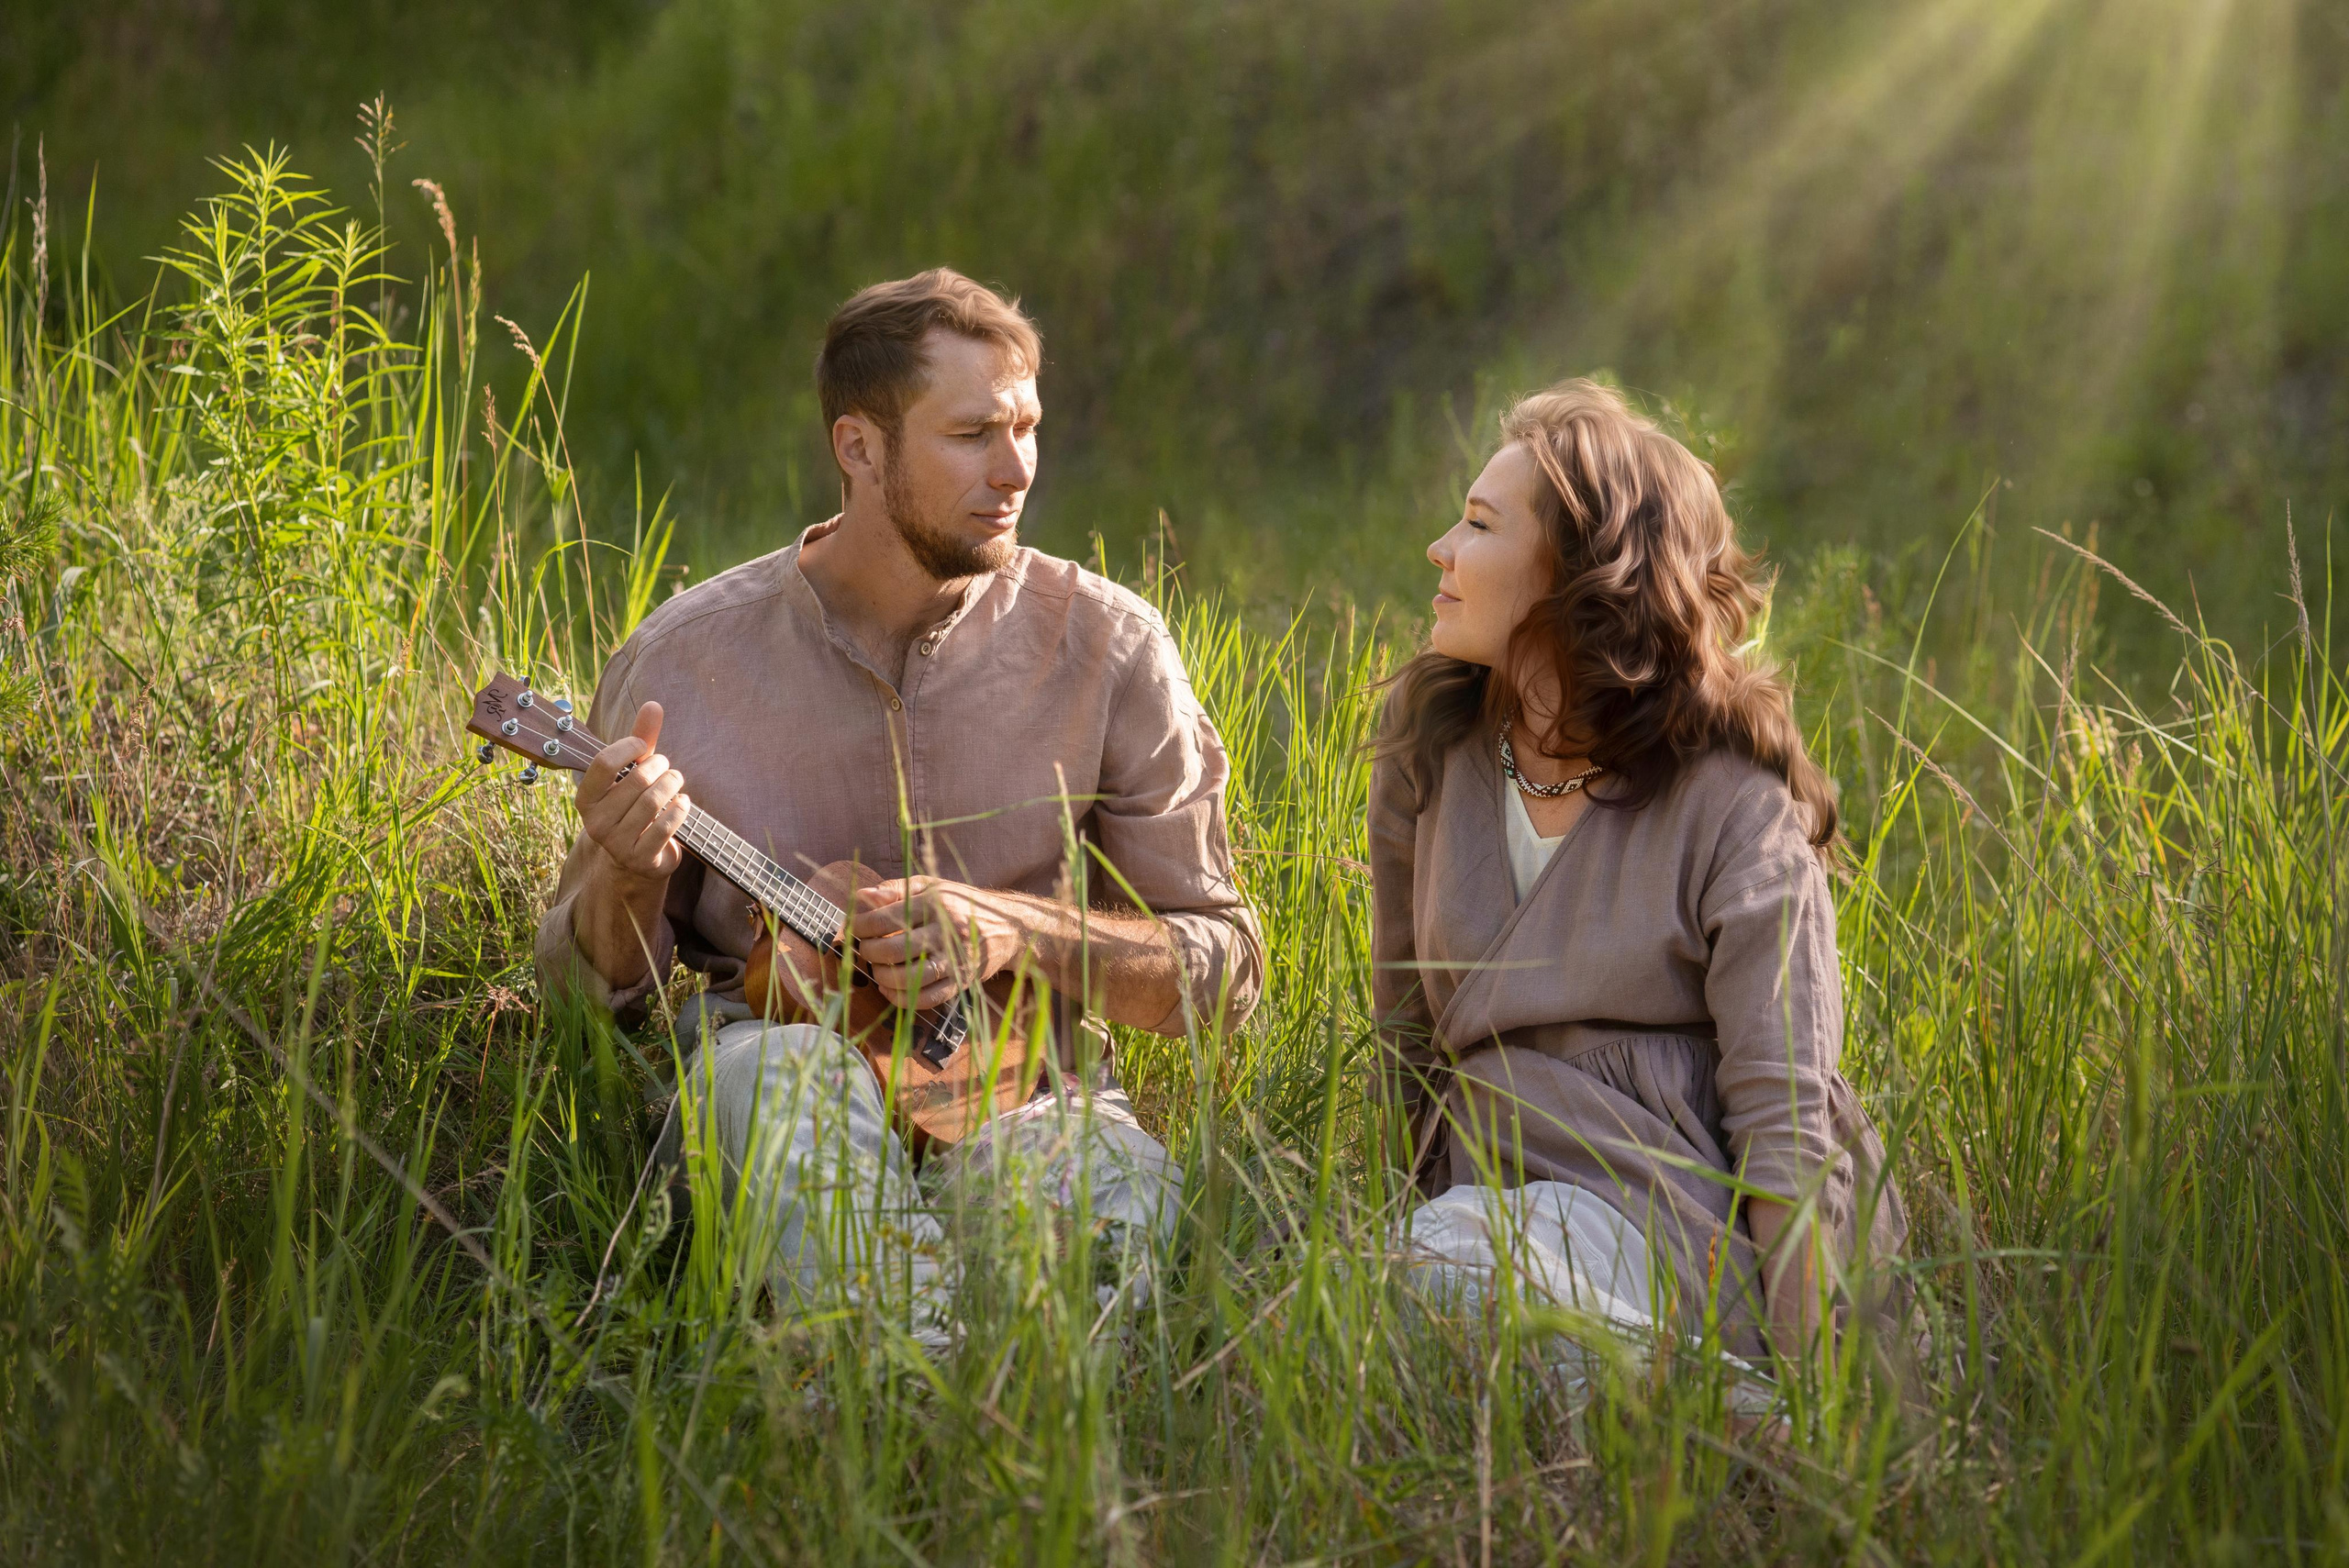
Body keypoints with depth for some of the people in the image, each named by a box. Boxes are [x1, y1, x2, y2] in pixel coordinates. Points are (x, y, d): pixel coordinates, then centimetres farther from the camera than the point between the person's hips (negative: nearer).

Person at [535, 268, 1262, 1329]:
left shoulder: (1104, 647, 0)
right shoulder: (684, 660, 0)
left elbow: (1220, 969, 6)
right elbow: (588, 983, 9)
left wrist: (1013, 932, -12)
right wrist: (627, 876, -16)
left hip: (1021, 1095, 0)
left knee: (1124, 1180, -35)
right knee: (795, 1074, -38)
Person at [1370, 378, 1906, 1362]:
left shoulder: (1733, 805, -6)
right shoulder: (1428, 760, 10)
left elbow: (1785, 1119, -10)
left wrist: (1804, 1382, -18)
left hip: (1665, 1229, -5)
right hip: (1486, 1204, 6)